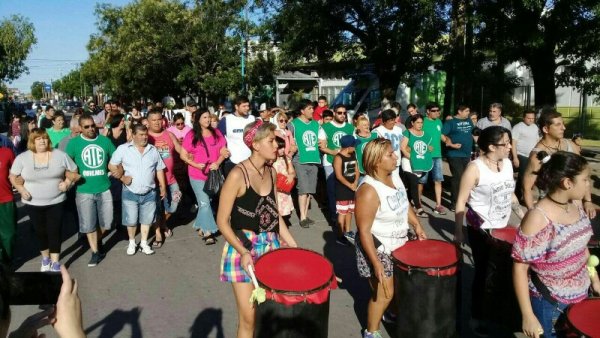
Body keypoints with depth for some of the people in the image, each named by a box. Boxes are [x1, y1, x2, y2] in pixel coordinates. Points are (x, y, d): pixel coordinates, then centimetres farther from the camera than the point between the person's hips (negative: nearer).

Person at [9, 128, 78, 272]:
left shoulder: (60, 155, -5)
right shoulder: (22, 158, -4)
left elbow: (74, 172, 3)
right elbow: (13, 177, 6)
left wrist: (68, 182, -15)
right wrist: (21, 189, -9)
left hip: (56, 202, -1)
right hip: (33, 203, 1)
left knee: (54, 232, 1)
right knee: (40, 232, 15)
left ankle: (55, 263, 13)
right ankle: (45, 259, 36)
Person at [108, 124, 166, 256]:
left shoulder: (153, 150, 4)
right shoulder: (123, 149, -5)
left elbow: (159, 169, 10)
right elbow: (111, 165, -2)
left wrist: (163, 187, 7)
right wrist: (122, 178, -13)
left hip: (149, 193, 2)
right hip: (130, 193, -2)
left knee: (146, 219, 10)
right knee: (131, 220, 7)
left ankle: (144, 243, 25)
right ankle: (132, 243, 27)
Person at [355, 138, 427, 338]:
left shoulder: (394, 176, -3)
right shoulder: (368, 191, -29)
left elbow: (403, 203, 15)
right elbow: (364, 231, -27)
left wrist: (416, 225, 7)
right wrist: (377, 264, -27)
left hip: (399, 244, 8)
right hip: (378, 249, -8)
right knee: (384, 294, 4)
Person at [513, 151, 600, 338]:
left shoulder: (576, 205, -5)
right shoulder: (538, 218, -28)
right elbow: (520, 267, -23)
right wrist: (528, 317, -21)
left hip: (580, 296, 7)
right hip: (549, 305, -7)